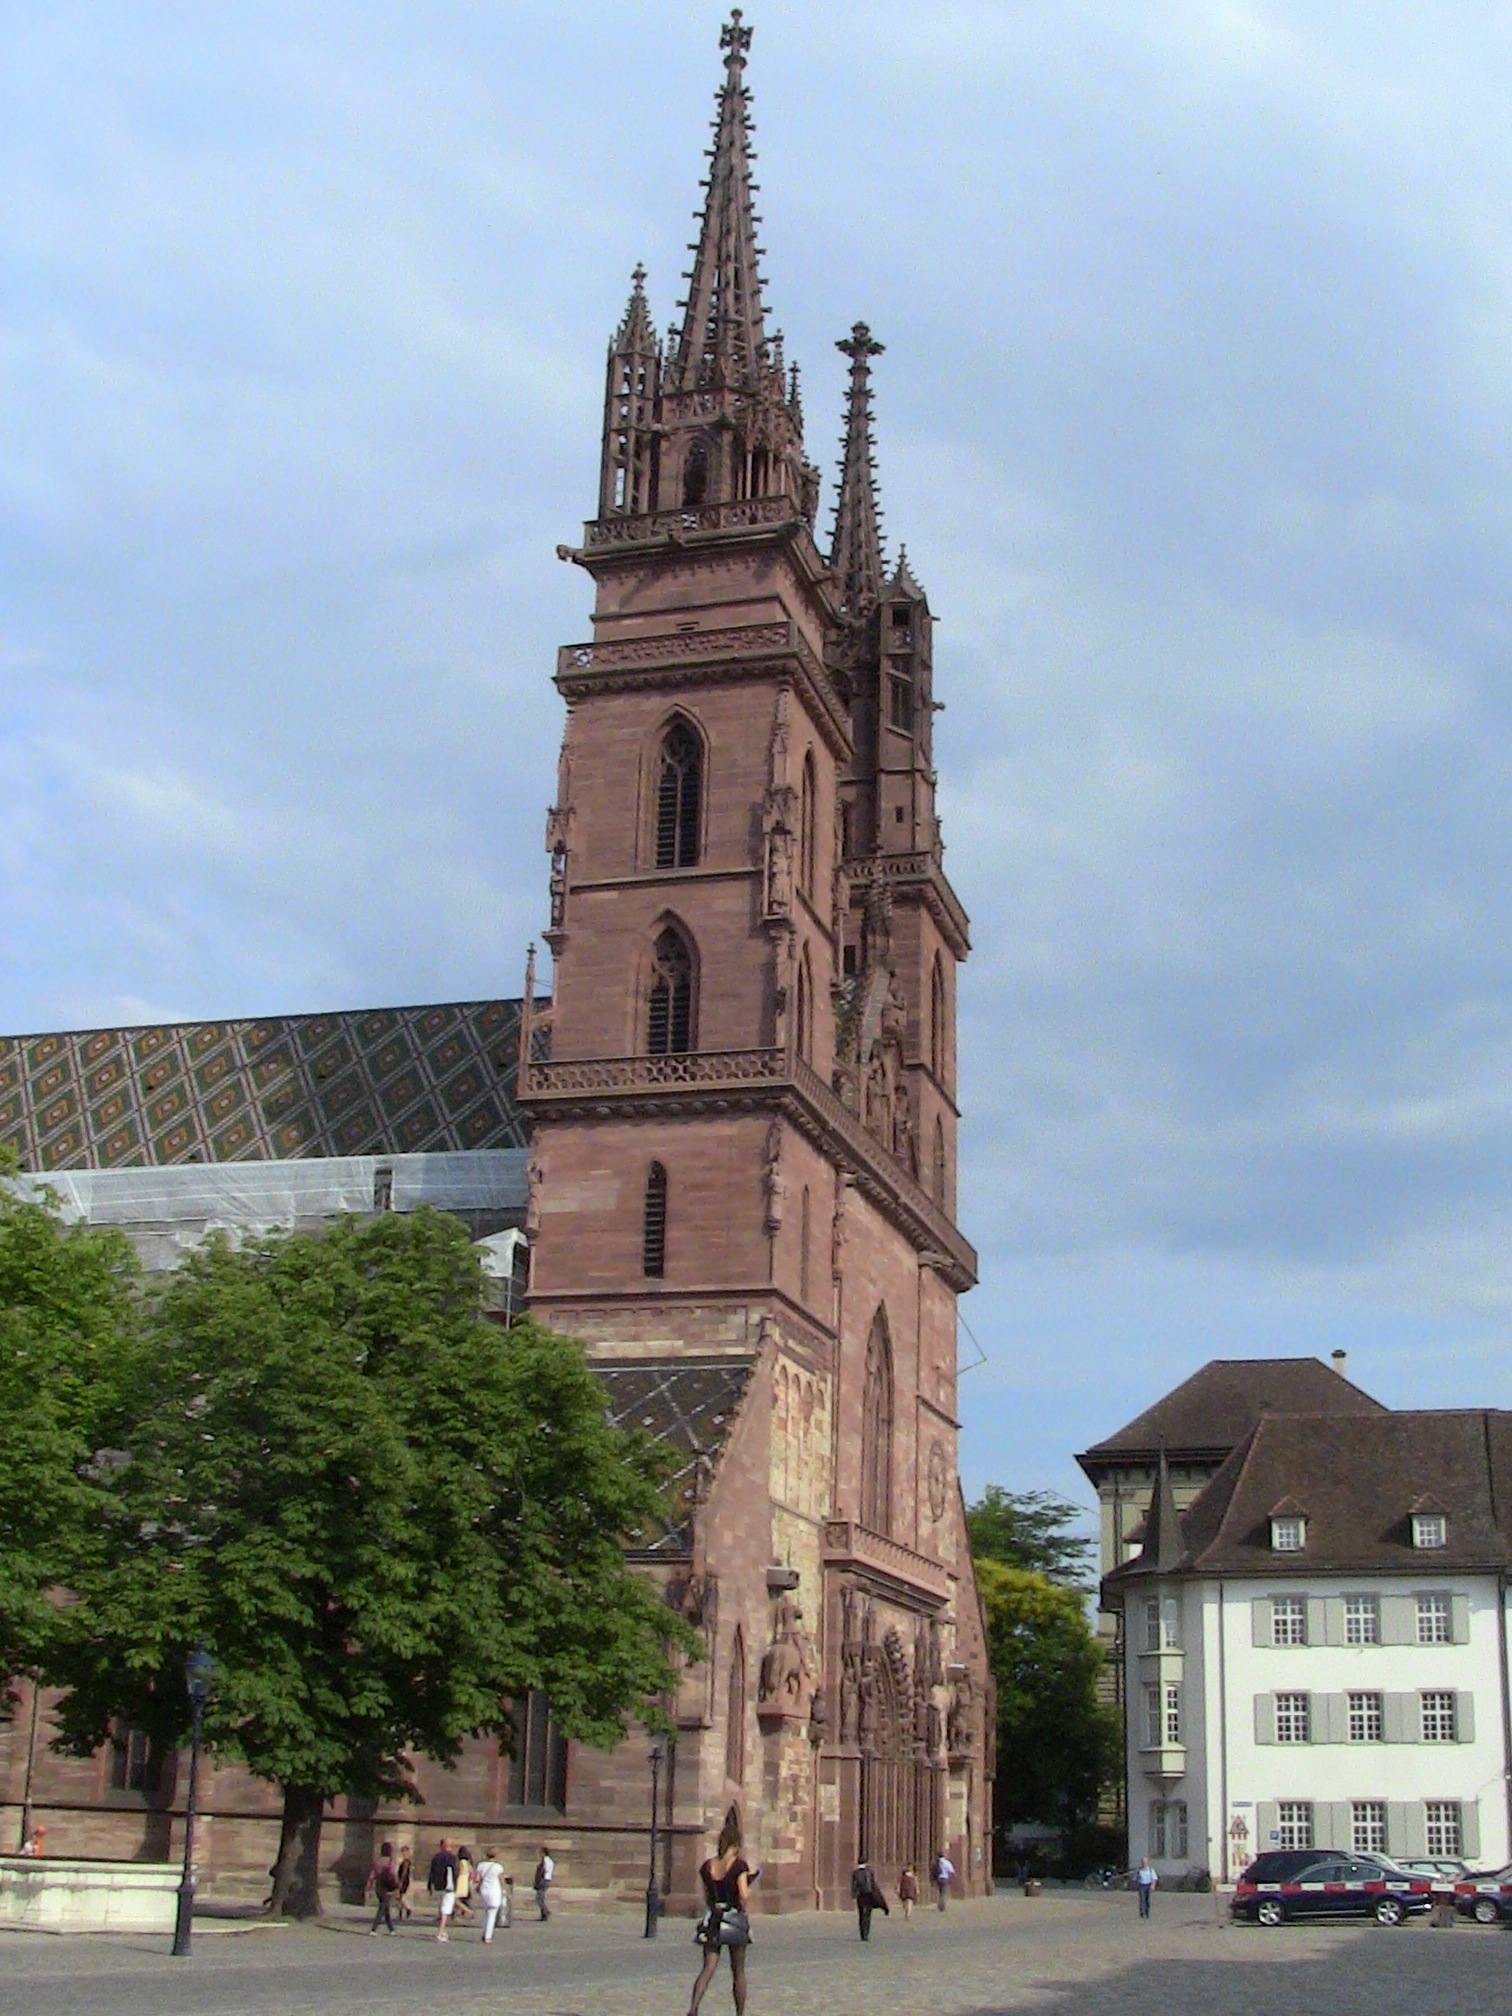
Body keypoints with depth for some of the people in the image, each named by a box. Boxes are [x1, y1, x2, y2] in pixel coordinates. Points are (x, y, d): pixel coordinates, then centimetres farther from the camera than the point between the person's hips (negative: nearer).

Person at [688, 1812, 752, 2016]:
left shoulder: (707, 1866, 4)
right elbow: (743, 1895, -18)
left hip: (712, 1920, 3)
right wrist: (749, 1884, 1)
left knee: (708, 1968, -1)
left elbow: (707, 1898, 10)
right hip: (735, 1919, -3)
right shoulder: (739, 1865, -10)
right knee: (738, 1972, 13)